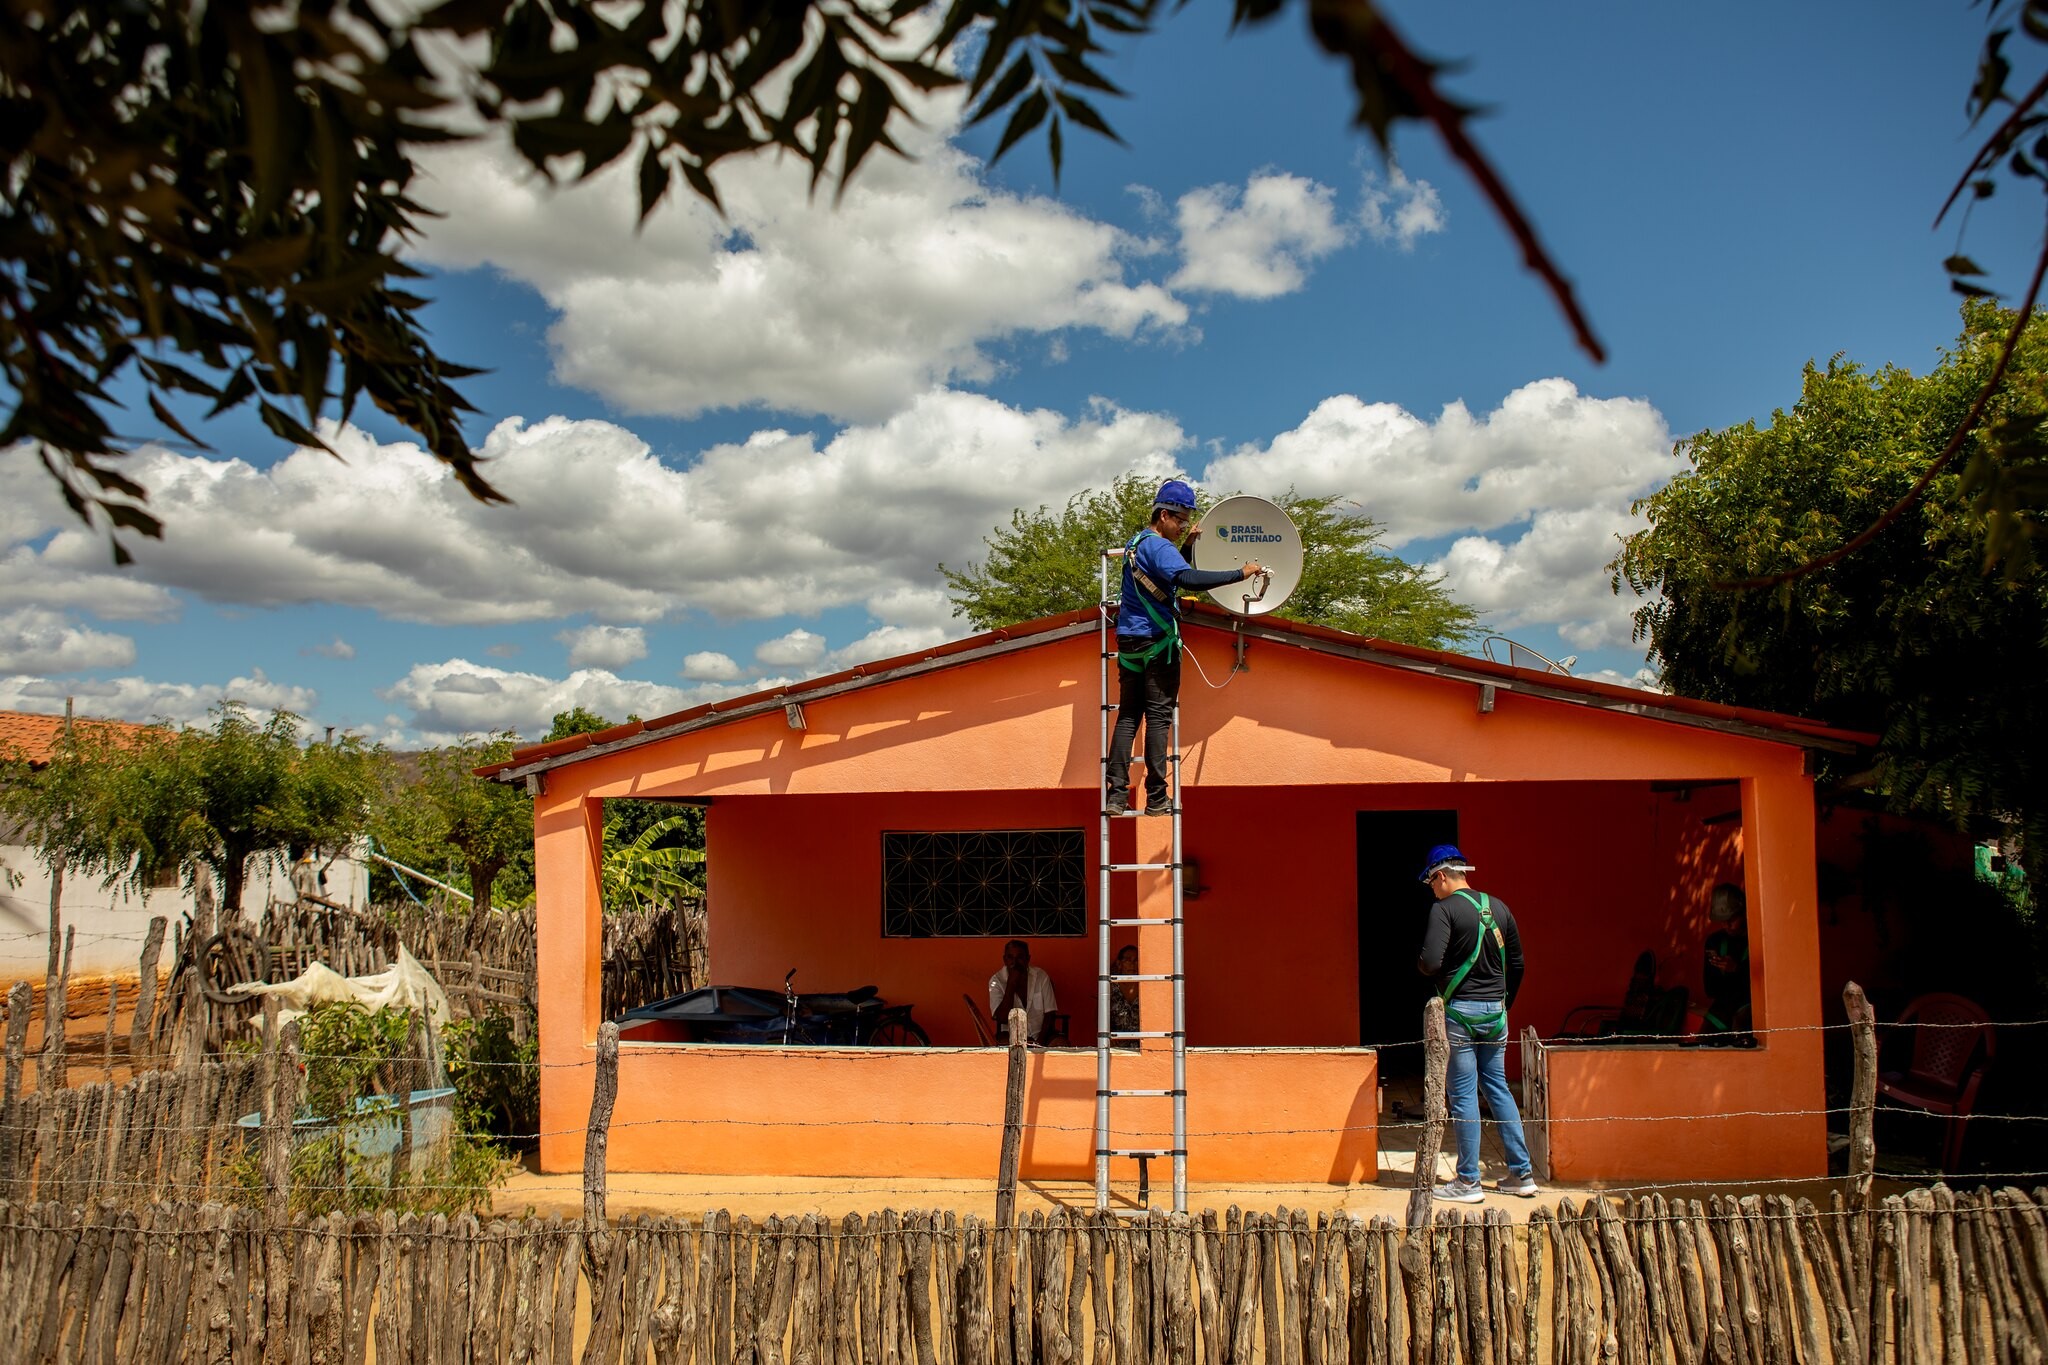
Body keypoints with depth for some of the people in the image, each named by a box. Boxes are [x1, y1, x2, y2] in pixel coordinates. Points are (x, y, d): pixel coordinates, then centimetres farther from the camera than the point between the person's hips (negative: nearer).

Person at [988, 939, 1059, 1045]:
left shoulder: (1041, 976, -3)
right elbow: (1003, 1018, -17)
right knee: (1004, 1042, -35)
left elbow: (1049, 1013, -1)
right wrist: (1011, 983, -21)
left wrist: (1040, 1041, -16)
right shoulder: (996, 981, -7)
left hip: (1040, 1033, 2)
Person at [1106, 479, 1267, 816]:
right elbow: (1188, 579, -30)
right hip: (1157, 642, -8)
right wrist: (1240, 574, -29)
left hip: (1129, 641, 8)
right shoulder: (1158, 546, -13)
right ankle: (1157, 799, -3)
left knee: (1127, 716, 7)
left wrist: (1188, 545, 12)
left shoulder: (1136, 543, 17)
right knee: (1158, 717, -4)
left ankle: (1117, 795, 1)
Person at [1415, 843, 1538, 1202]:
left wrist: (1421, 964, 2)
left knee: (1463, 1095, 0)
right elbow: (1517, 963, 13)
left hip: (1461, 1010, -6)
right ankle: (1522, 1174, 17)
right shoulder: (1498, 907, 8)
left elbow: (1430, 963, -21)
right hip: (1496, 1011, 6)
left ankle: (1468, 1182, 5)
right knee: (1498, 1087, 15)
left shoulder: (1444, 909, -11)